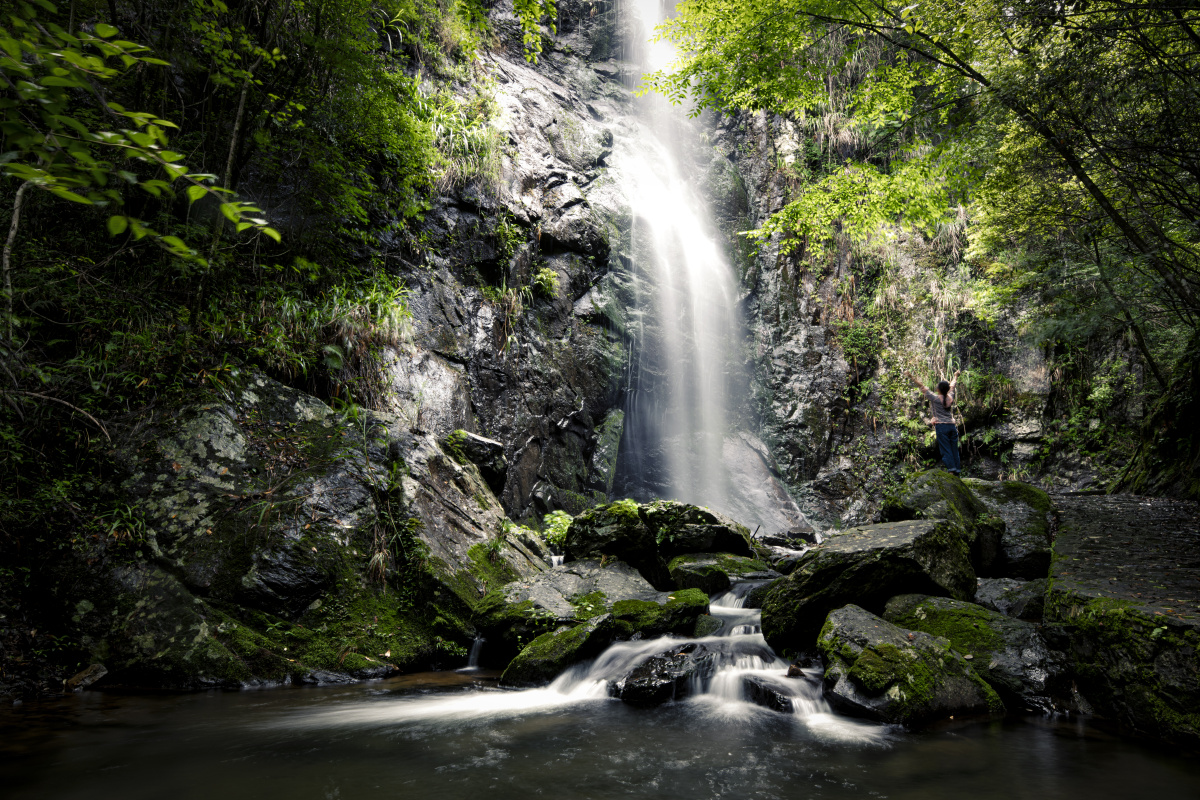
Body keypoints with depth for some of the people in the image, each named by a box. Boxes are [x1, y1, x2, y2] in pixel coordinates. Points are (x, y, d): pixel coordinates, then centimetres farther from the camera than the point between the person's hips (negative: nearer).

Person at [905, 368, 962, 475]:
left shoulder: (935, 398, -8)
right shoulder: (950, 397, 6)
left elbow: (922, 387, -5)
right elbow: (952, 385, 25)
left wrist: (912, 378, -1)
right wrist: (956, 376, 43)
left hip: (941, 426, -5)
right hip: (952, 425, 5)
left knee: (945, 449, -5)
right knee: (954, 448, 8)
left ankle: (952, 467, -12)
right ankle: (958, 469, 8)